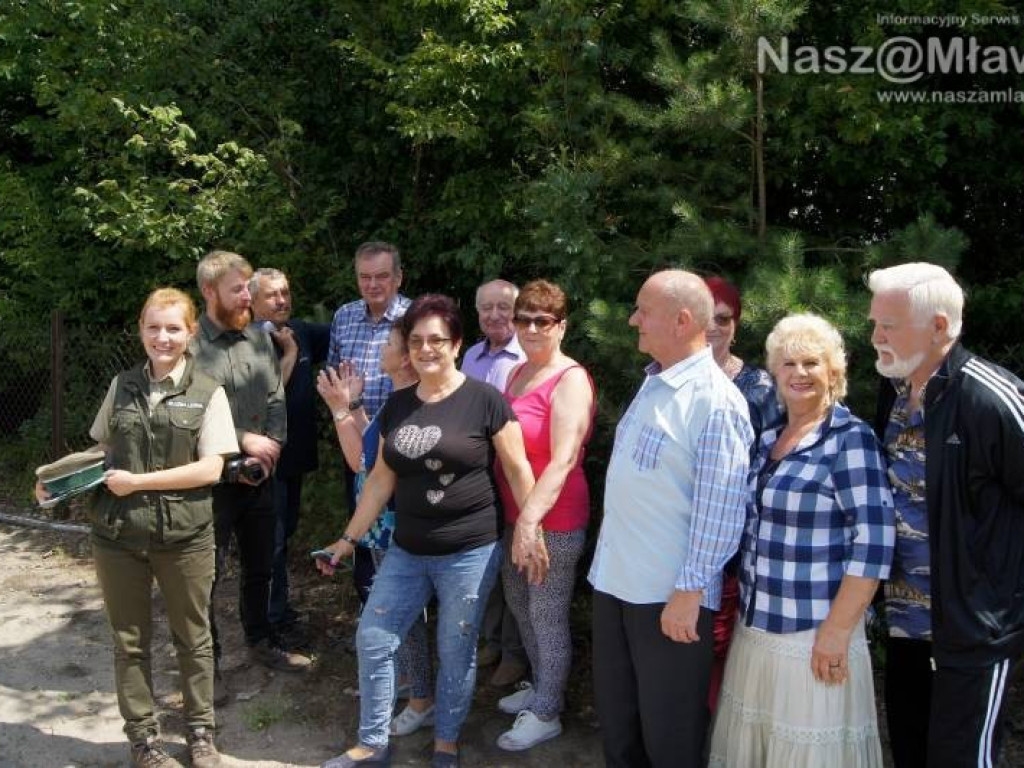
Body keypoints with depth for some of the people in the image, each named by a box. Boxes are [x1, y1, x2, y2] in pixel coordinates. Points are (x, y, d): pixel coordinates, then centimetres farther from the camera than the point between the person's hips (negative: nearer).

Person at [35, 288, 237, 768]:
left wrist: (139, 481, -16)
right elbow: (102, 451, 14)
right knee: (130, 640, 13)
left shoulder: (208, 393, -5)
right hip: (117, 534, 3)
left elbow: (211, 469, -12)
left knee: (192, 637, 13)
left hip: (184, 535, -2)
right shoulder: (122, 386, 6)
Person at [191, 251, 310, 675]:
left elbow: (277, 400, 7)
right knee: (206, 573, 4)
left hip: (260, 477, 6)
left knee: (260, 567, 20)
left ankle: (261, 641, 39)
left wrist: (270, 447, -8)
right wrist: (245, 441, -16)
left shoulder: (260, 339, 6)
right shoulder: (190, 344, -13)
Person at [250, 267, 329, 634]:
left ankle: (279, 609, 33)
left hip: (295, 453, 8)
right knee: (271, 539, 0)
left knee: (285, 532, 19)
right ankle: (273, 617, 12)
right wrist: (290, 351, -18)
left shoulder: (301, 331, 4)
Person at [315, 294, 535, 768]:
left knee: (455, 652, 8)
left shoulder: (484, 400, -10)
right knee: (372, 641, 8)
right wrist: (349, 538, 10)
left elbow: (517, 469, -6)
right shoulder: (397, 405, 5)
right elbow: (381, 479, 10)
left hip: (470, 552, -5)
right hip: (407, 551, 5)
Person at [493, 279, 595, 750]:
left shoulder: (570, 380, -16)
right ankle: (541, 688, 42)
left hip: (554, 521, -9)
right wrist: (516, 516, 12)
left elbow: (563, 460, -23)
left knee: (548, 618, 5)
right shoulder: (518, 373, 10)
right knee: (520, 605, 21)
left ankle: (546, 714, 23)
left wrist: (531, 518, -28)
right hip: (514, 514, 9)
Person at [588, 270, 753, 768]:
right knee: (615, 717, 20)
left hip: (669, 596, -8)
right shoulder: (651, 384, 10)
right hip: (614, 579, 8)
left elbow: (718, 507, -20)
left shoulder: (715, 400, -17)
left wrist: (689, 592, -19)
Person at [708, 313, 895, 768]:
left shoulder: (850, 437, -11)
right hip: (754, 627, 6)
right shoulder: (768, 438, 8)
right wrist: (746, 607, 12)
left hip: (814, 635, -6)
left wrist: (838, 630, -18)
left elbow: (875, 543, -16)